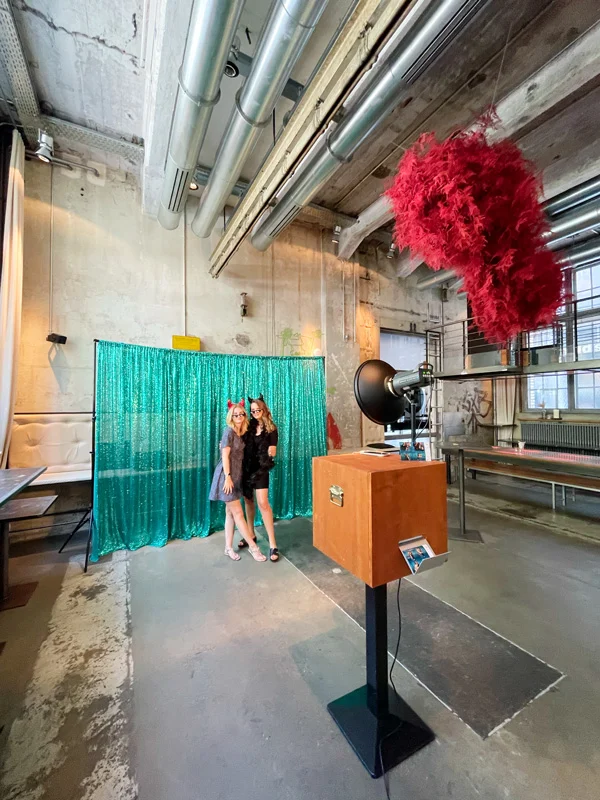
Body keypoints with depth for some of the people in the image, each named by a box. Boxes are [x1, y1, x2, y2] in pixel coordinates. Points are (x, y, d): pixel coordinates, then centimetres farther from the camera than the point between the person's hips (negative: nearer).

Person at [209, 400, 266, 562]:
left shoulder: (241, 433, 10)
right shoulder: (229, 431, -12)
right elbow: (225, 455, -16)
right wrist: (227, 477, -20)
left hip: (236, 475, 8)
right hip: (227, 475, -8)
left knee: (231, 513, 12)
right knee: (238, 513, 0)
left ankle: (228, 548, 22)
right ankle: (253, 546, 7)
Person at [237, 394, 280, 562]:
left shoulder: (271, 428, -3)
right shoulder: (249, 426, 3)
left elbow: (273, 451, -3)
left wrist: (272, 451, -22)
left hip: (260, 469, -4)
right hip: (246, 467, 4)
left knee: (263, 503, -8)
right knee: (248, 500, 14)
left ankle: (272, 544, -2)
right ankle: (251, 534, 33)